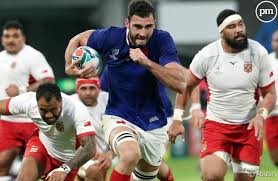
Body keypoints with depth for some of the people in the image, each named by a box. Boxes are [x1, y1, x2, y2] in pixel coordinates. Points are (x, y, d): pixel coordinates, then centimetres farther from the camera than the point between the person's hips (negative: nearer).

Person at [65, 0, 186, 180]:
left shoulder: (163, 40, -16)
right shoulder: (111, 37, -15)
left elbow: (180, 84, -27)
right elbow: (78, 40, 6)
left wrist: (147, 62, -35)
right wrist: (70, 67, -11)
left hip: (153, 123, 2)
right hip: (118, 117, -2)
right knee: (130, 155, -34)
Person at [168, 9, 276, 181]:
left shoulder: (258, 53, -8)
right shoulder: (207, 56, -10)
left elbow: (270, 93, 0)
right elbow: (186, 86, 6)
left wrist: (261, 115, -19)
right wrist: (177, 120, 2)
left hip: (249, 127, 2)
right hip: (216, 126, -1)